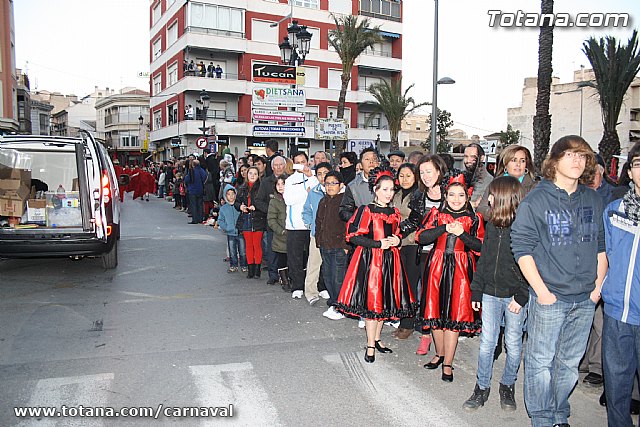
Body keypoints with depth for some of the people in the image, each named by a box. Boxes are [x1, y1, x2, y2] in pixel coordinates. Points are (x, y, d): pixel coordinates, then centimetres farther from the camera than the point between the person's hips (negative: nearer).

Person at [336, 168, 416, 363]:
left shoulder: (394, 213, 11)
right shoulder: (365, 210, -7)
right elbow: (353, 235, -13)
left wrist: (397, 240, 0)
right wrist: (378, 243, -17)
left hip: (390, 259, 6)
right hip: (369, 259, -6)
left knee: (385, 301, 10)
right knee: (371, 301, -3)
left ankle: (376, 339, 26)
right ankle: (370, 346, 8)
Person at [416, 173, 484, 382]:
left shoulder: (474, 219, 4)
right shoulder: (437, 214, 5)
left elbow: (480, 247, -3)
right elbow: (421, 237, -7)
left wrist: (462, 233, -18)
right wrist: (445, 228, -17)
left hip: (461, 269, -1)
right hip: (436, 266, 2)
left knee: (454, 314, -1)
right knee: (435, 311, 8)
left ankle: (448, 363, 11)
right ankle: (440, 354, 29)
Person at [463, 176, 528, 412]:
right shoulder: (492, 224, 6)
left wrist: (521, 296, -15)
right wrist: (477, 291, 10)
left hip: (514, 296, -4)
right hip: (491, 293, 5)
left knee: (513, 343, 11)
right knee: (487, 341, 8)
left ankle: (508, 386, 30)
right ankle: (482, 387, 21)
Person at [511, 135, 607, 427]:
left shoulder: (593, 200, 9)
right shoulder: (536, 200, -7)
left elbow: (601, 245, 15)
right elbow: (522, 248, -9)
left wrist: (599, 284, 6)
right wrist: (541, 291, -12)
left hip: (585, 300, 5)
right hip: (549, 297, -4)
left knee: (570, 363, 15)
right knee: (541, 360, 4)